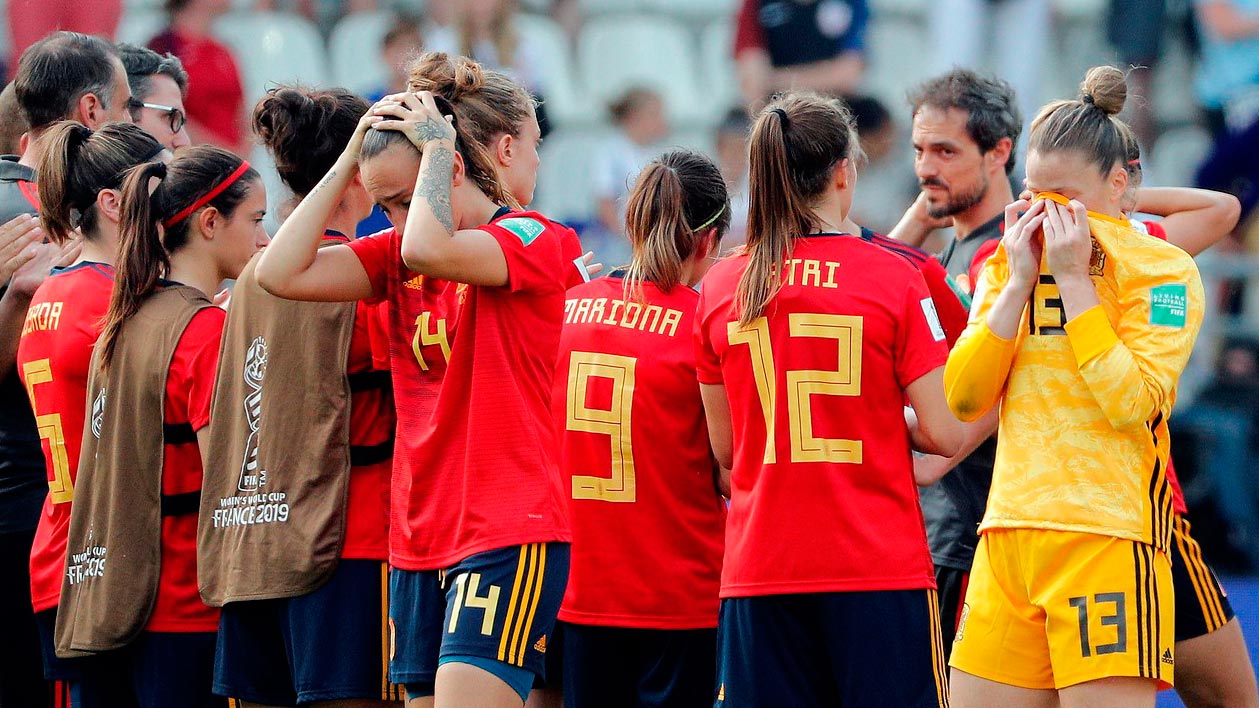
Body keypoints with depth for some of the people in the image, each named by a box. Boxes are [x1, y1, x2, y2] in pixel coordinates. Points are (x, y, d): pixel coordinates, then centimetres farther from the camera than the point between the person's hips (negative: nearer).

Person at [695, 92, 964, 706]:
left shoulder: (718, 288, 4)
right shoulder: (895, 279, -5)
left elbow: (724, 449, 11)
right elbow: (943, 433, -5)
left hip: (758, 569, 3)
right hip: (881, 565, -3)